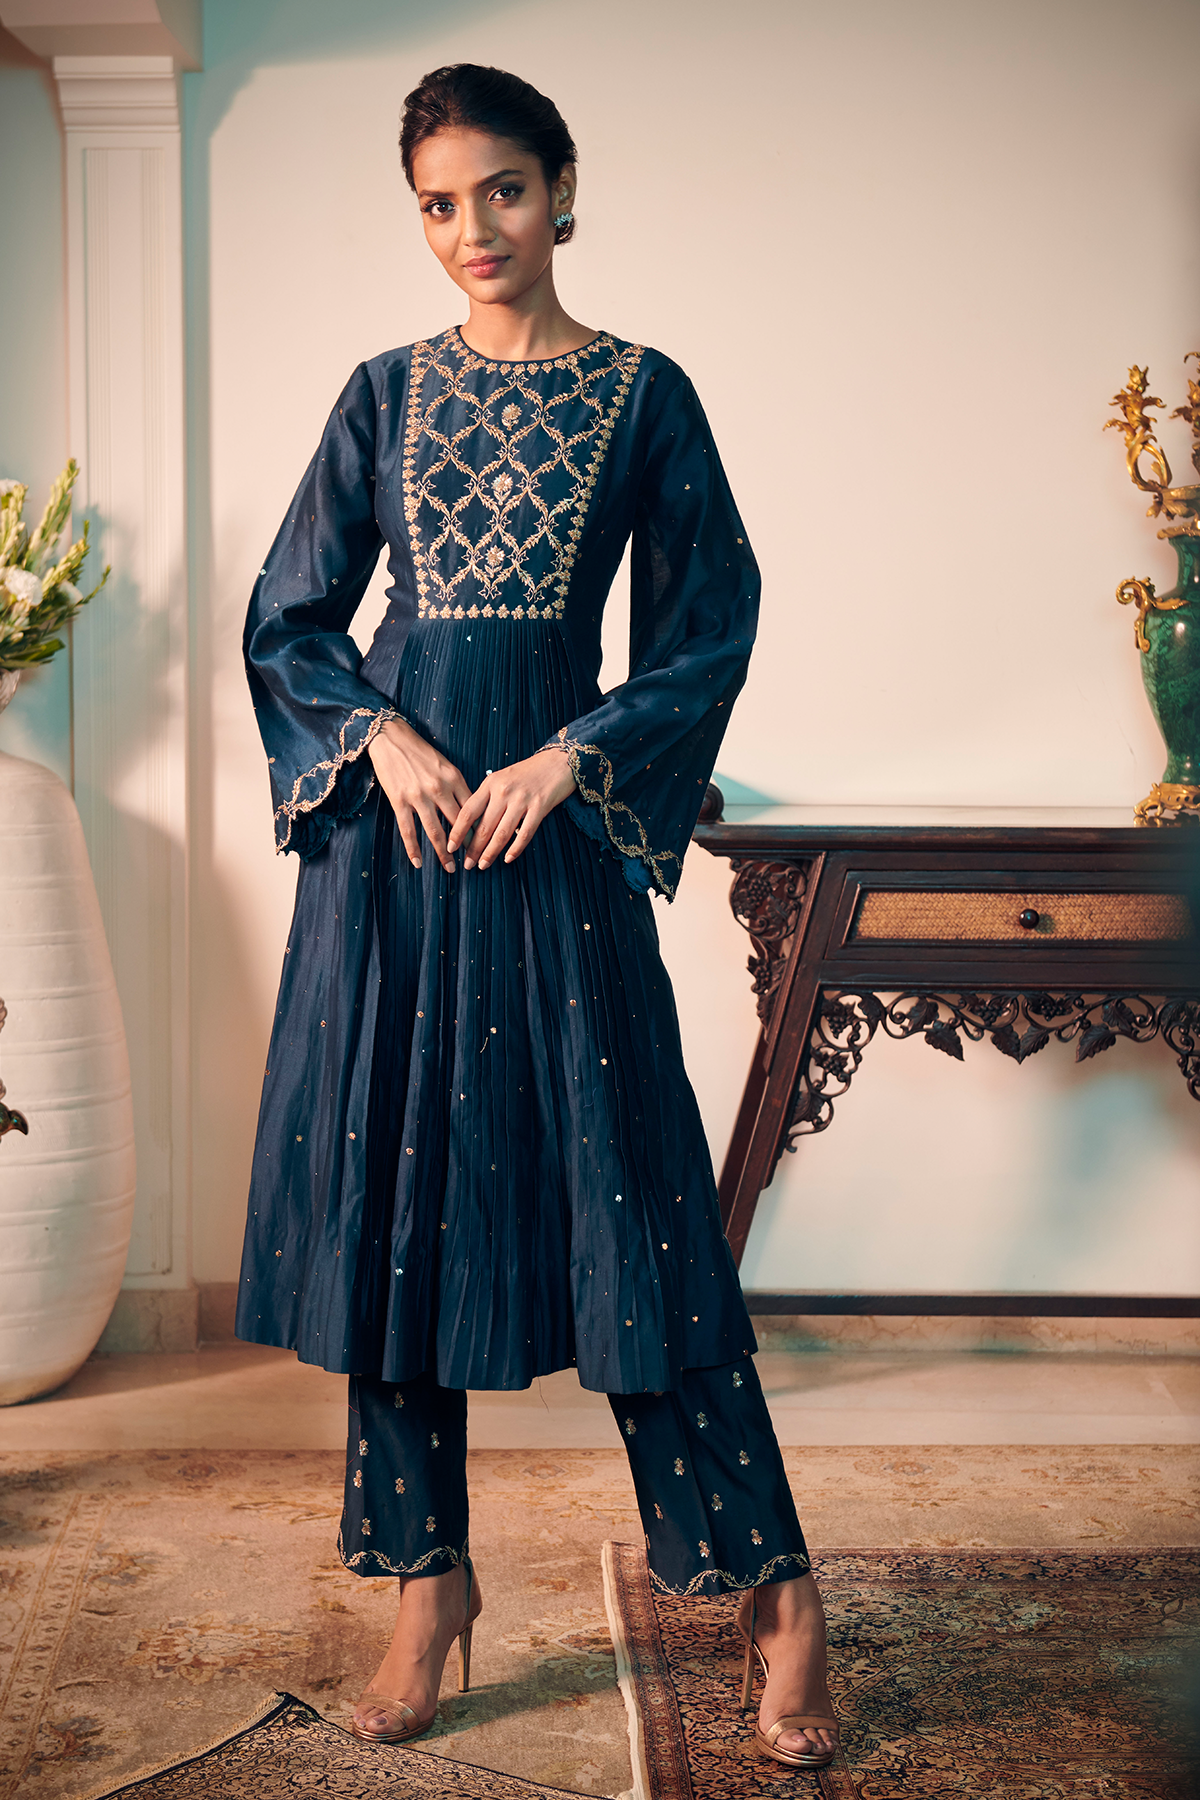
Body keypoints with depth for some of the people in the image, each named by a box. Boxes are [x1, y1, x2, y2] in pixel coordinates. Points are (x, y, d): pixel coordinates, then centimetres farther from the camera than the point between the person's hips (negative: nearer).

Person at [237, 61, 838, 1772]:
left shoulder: (643, 396, 4)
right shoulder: (385, 395, 10)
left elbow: (708, 636, 3)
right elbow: (288, 619, 11)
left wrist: (568, 762, -10)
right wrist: (384, 736, -7)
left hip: (557, 822, -2)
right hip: (390, 822, 3)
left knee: (633, 1198, -3)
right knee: (390, 1193, 4)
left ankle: (773, 1583, 8)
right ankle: (429, 1582, 18)